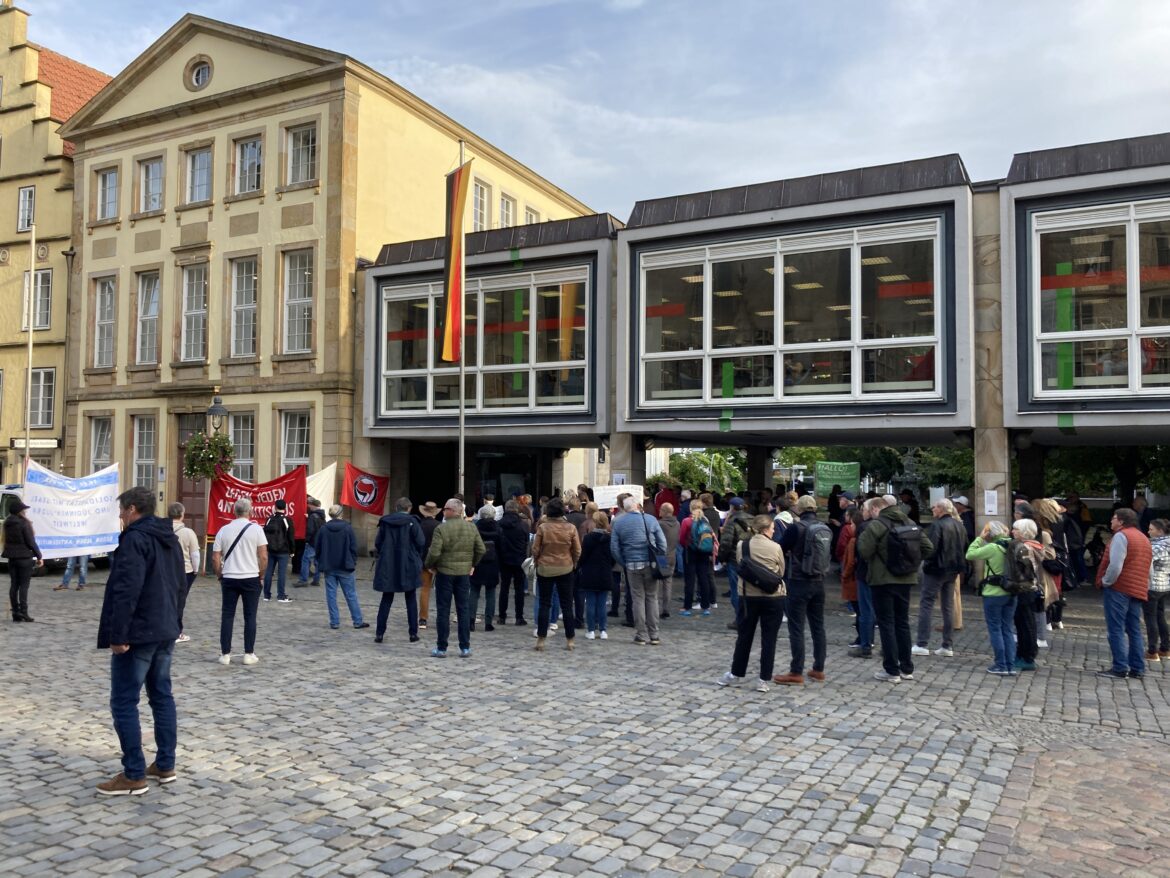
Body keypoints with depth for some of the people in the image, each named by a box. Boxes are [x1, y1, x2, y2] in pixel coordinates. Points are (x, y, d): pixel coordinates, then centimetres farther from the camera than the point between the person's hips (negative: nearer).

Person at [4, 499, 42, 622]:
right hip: (24, 557, -6)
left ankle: (15, 613, 11)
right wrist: (39, 557, -7)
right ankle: (23, 613, -5)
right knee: (24, 585, -3)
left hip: (12, 557, 7)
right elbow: (31, 542, -13)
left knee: (14, 585, 8)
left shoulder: (7, 523, 7)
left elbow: (7, 540, 14)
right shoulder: (24, 523, -14)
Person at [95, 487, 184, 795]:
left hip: (138, 634, -9)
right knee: (162, 696, 14)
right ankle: (165, 765, 20)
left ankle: (133, 775, 2)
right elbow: (178, 585, 20)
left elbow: (127, 591, -24)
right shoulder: (170, 539, 13)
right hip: (165, 631, 9)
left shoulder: (135, 539, -16)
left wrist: (118, 635, -21)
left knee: (124, 703, -1)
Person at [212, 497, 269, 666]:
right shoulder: (256, 529, -5)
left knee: (227, 616, 8)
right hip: (251, 578, -2)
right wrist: (260, 573, 7)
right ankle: (249, 654, 8)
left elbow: (215, 559, 3)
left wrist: (220, 576, 16)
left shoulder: (224, 530, 3)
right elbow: (263, 557, -8)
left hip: (229, 579, 2)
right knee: (250, 617, 5)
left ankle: (225, 654, 11)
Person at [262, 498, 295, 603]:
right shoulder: (287, 520, -8)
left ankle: (267, 595, 14)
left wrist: (266, 548, 16)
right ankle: (281, 596, -3)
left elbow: (265, 534, 8)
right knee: (281, 573, -3)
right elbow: (291, 537, -7)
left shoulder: (269, 520, 4)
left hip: (270, 551, 4)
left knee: (268, 572, 8)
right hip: (283, 552, -4)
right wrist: (291, 550, 3)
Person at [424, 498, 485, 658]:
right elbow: (481, 550, 2)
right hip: (464, 573, 3)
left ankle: (441, 648, 11)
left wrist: (428, 565, 0)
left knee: (443, 611, 5)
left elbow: (434, 553, -18)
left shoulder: (441, 528, -14)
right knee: (464, 610, 10)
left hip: (444, 573, -3)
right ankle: (465, 648, 11)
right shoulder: (471, 527, 0)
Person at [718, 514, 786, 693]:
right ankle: (763, 680, 8)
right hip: (773, 597, -2)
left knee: (744, 636, 15)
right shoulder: (775, 547, -10)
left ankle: (736, 674, 23)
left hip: (748, 596, 2)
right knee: (768, 639, 6)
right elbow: (781, 572, 1)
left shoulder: (742, 546, -4)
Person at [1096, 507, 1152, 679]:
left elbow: (1115, 565, -19)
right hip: (1138, 591, 8)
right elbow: (1149, 568, 19)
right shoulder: (1144, 538, 18)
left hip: (1119, 589, -8)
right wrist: (1143, 587, 21)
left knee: (1116, 629, -4)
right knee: (1134, 630, 12)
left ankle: (1119, 668, -5)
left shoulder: (1121, 536, -10)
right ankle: (1137, 669, 13)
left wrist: (1105, 581, -7)